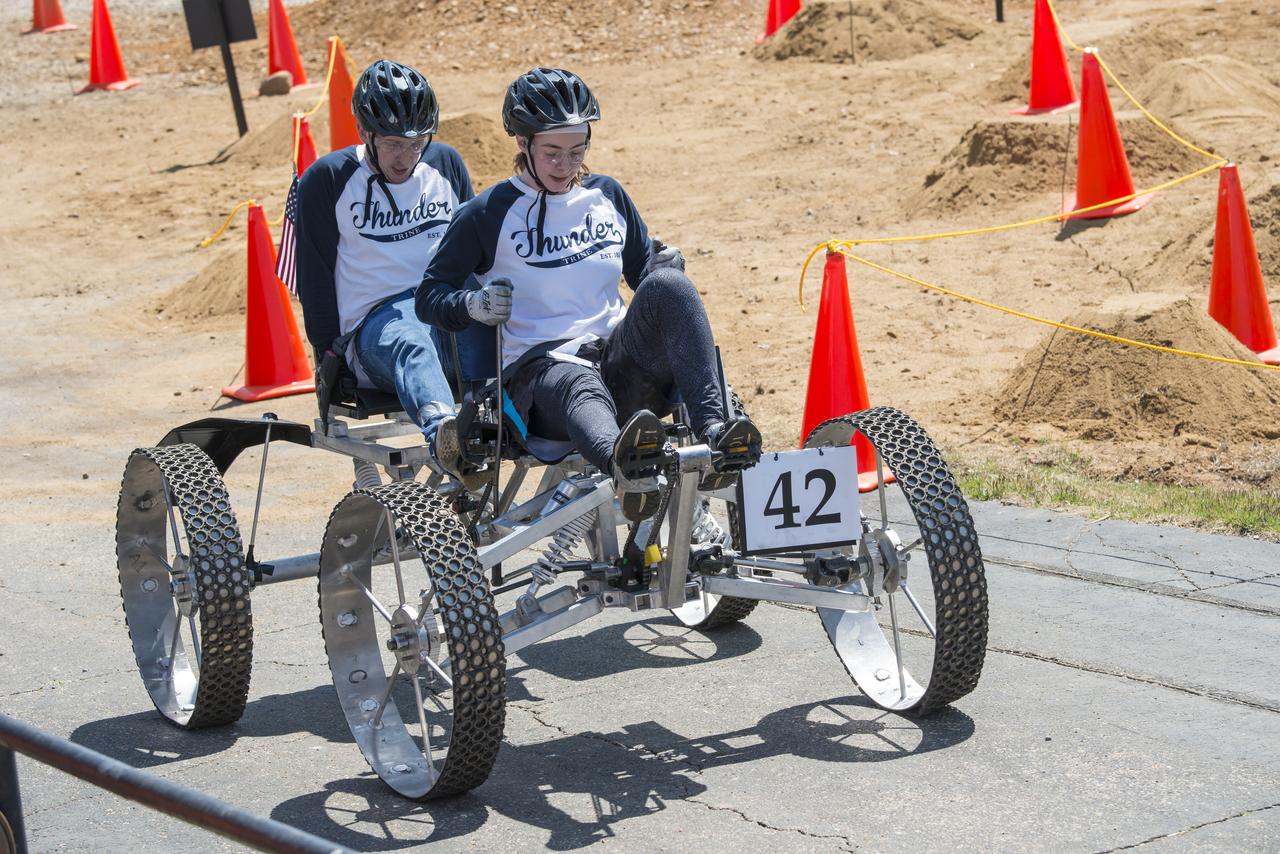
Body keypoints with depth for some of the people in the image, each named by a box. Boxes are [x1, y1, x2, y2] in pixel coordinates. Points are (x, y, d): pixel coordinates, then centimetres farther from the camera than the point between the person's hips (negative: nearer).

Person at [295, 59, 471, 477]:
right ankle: (441, 430, -72)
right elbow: (315, 275, 6)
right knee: (412, 342, -42)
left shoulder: (446, 164, 15)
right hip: (376, 322, -4)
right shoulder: (326, 180, 4)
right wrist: (329, 354, 2)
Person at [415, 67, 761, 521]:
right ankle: (625, 468, -81)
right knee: (581, 389, -43)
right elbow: (429, 296, 7)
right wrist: (472, 305, -16)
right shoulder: (488, 214, 5)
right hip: (539, 367, -4)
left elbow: (641, 271, 28)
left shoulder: (607, 195, 18)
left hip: (620, 361, 4)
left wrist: (663, 267, 3)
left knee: (668, 284, -27)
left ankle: (715, 430, -46)